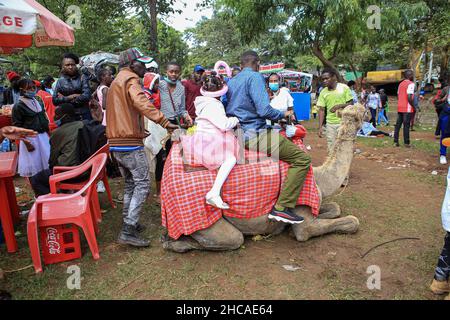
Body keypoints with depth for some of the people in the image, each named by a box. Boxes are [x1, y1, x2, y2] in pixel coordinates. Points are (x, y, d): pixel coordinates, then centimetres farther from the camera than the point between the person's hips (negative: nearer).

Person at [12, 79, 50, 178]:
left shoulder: (39, 103, 9)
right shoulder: (18, 106, -9)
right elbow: (17, 127, -11)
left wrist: (49, 135, 13)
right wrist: (26, 142, -16)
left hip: (43, 136, 6)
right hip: (30, 138, -6)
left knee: (47, 162, 11)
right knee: (33, 166, 4)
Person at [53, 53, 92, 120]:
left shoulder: (82, 78, 3)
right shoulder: (60, 81, 9)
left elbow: (87, 96, -9)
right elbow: (55, 100, 5)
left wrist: (64, 99, -2)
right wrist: (70, 97, -8)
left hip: (82, 115, -1)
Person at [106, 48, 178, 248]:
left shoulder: (116, 82, 23)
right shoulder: (131, 79, -8)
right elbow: (141, 103, -29)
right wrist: (164, 122, -39)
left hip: (116, 143, 10)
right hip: (130, 143, -10)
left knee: (131, 183, 18)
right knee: (142, 184, -8)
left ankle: (129, 224, 25)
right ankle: (129, 231, -10)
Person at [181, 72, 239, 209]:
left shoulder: (207, 102, 16)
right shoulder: (212, 105, -17)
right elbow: (225, 124, -21)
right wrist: (237, 119, -4)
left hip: (204, 139, 11)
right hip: (207, 142, -11)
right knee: (231, 158, -22)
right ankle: (214, 193, -30)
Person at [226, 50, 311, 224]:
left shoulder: (231, 82, 15)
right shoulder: (255, 77, -10)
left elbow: (231, 108, 24)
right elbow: (264, 110, -20)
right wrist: (283, 114, -1)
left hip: (238, 132, 10)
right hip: (255, 135, -10)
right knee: (302, 159, -10)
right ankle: (282, 208, -11)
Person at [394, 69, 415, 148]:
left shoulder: (401, 83, 14)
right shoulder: (411, 84, -10)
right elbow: (409, 98, -18)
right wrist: (414, 106, -9)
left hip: (400, 107, 7)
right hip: (407, 108, -7)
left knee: (398, 124, 8)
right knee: (406, 125, -4)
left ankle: (396, 141, 8)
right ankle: (407, 143, 1)